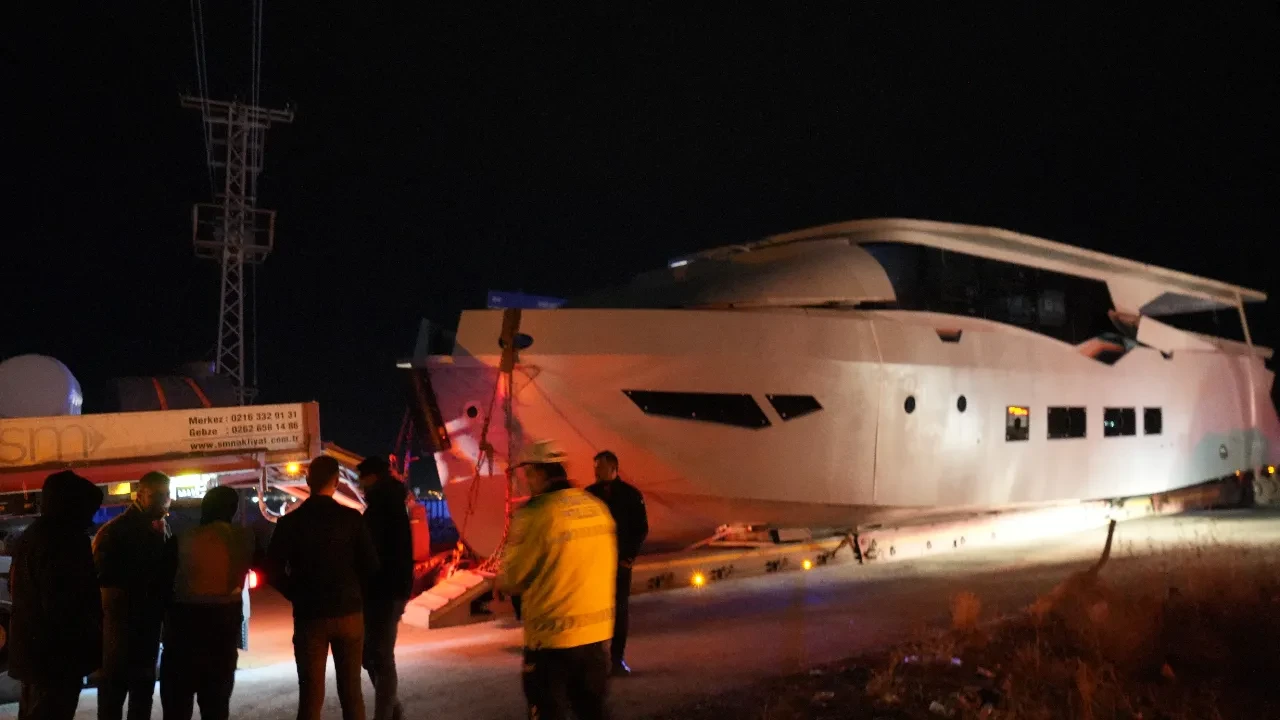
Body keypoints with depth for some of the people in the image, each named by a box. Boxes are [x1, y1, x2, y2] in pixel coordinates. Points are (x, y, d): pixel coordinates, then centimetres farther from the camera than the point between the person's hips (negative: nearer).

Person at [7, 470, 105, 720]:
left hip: (29, 647, 10)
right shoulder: (67, 540, -19)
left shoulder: (29, 536, 13)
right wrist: (89, 643, -11)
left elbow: (16, 589, 22)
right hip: (57, 653, -10)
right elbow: (71, 601, -22)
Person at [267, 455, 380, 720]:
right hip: (349, 613, 0)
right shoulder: (351, 518, -5)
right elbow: (370, 566, -3)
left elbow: (273, 572, -6)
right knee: (351, 691, 10)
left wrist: (299, 595, 10)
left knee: (311, 695, 5)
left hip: (309, 616, 0)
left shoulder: (290, 522, -4)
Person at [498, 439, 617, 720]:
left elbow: (511, 578, -9)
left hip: (552, 634, -6)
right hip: (597, 630, 6)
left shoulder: (537, 513, -16)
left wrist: (501, 580, 14)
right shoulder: (598, 507, 3)